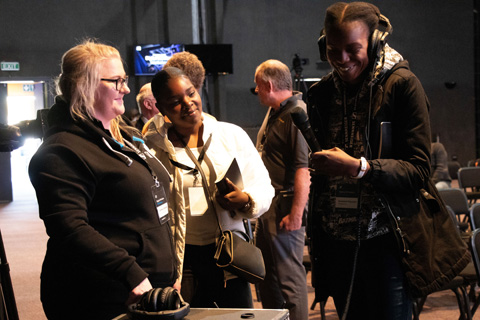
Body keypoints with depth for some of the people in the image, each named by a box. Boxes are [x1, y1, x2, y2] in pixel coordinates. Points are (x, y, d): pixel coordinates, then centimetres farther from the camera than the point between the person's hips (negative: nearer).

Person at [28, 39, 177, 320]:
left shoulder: (128, 137, 15)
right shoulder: (63, 152, -15)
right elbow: (69, 228, -26)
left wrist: (170, 272, 22)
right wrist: (132, 275, -32)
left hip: (152, 289, 9)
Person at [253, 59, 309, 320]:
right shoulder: (274, 112, 16)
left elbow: (304, 168, -23)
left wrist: (296, 213, -27)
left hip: (285, 207, -10)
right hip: (267, 204, 10)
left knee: (289, 275, -4)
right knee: (266, 274, 17)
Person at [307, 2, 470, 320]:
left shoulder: (401, 85, -7)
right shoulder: (321, 94, 9)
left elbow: (419, 171, -12)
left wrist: (359, 167, -25)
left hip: (386, 242, -5)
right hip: (336, 242, 5)